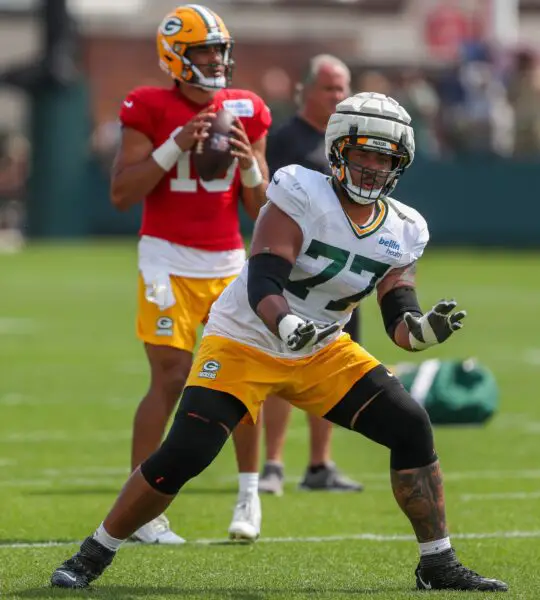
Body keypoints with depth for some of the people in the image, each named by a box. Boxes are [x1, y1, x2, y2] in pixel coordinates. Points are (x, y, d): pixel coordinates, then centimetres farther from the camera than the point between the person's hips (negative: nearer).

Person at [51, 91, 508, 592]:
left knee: (411, 428, -9)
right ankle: (92, 556, 0)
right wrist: (286, 326, -49)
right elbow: (263, 282, -29)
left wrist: (424, 330, -30)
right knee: (183, 454, -17)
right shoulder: (299, 195, -20)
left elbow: (399, 321, -7)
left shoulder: (403, 231, -3)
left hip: (322, 352, 5)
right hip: (244, 341, -5)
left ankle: (438, 565, 3)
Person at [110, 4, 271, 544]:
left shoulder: (245, 112, 7)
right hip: (169, 262, -4)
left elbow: (260, 208, 11)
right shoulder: (151, 111, -4)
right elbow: (121, 195, -10)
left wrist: (249, 166, -9)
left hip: (230, 262, 4)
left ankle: (249, 493, 18)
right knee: (169, 380, -10)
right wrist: (176, 147, -17)